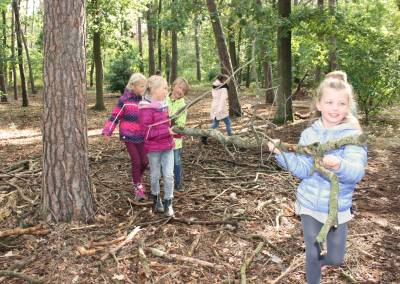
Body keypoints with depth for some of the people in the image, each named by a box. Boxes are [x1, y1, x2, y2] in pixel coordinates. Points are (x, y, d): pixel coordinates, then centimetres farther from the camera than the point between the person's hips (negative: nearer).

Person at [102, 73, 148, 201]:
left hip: (142, 136, 4)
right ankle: (137, 187, 15)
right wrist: (107, 131, -18)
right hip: (129, 136, -4)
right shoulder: (124, 100, -11)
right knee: (136, 161, -3)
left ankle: (137, 179, 33)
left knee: (144, 161, 3)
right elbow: (115, 116, -10)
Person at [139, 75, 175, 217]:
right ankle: (156, 199, 35)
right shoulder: (146, 108, -19)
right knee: (155, 175, 13)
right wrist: (168, 131, -23)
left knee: (169, 175, 3)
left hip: (168, 146, 5)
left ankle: (168, 203, 15)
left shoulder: (163, 104, 3)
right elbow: (148, 132, -21)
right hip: (154, 148, -5)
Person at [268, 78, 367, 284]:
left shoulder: (353, 136, -15)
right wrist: (280, 153, -21)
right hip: (309, 204, 2)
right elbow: (302, 170, -8)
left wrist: (338, 166, -50)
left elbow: (356, 172, -29)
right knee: (312, 254, 13)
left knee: (335, 259, 13)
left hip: (337, 208, -1)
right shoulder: (309, 134, -5)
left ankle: (317, 262, 47)